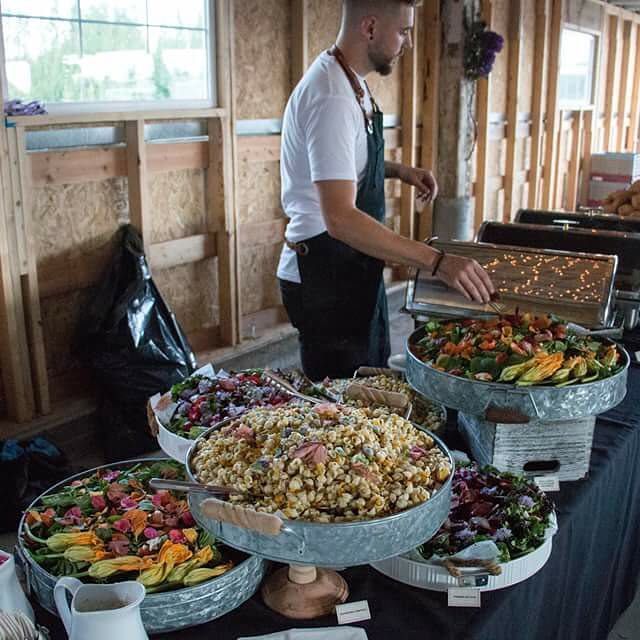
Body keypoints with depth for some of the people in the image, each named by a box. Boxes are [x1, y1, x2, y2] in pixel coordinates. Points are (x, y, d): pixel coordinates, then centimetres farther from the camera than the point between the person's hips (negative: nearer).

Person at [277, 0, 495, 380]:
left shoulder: (349, 82, 8)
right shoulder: (331, 98, -25)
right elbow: (340, 218, -34)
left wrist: (397, 171, 9)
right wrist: (436, 261, -37)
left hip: (353, 269, 11)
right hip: (326, 275, -10)